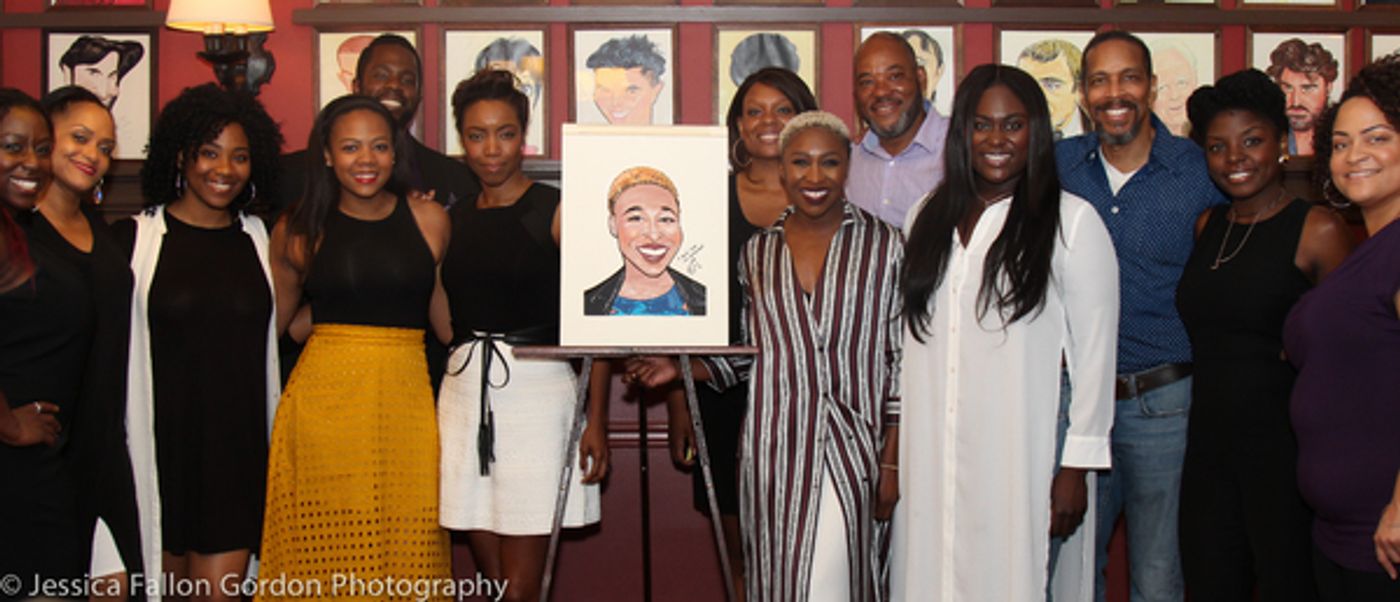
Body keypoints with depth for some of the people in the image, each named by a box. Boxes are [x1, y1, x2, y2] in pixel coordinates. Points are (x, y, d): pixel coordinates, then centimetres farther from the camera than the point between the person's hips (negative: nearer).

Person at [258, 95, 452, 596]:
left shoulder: (428, 219, 7)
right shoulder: (300, 229, 6)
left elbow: (449, 318, 12)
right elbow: (267, 326, 13)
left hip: (405, 399, 1)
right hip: (321, 399, 0)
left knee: (406, 547, 0)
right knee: (320, 553, 0)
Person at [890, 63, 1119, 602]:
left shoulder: (1072, 221, -3)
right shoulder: (928, 218, 12)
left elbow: (1095, 351, -3)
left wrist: (1076, 466, -6)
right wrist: (892, 455, 11)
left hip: (1020, 456, -4)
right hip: (928, 459, 4)